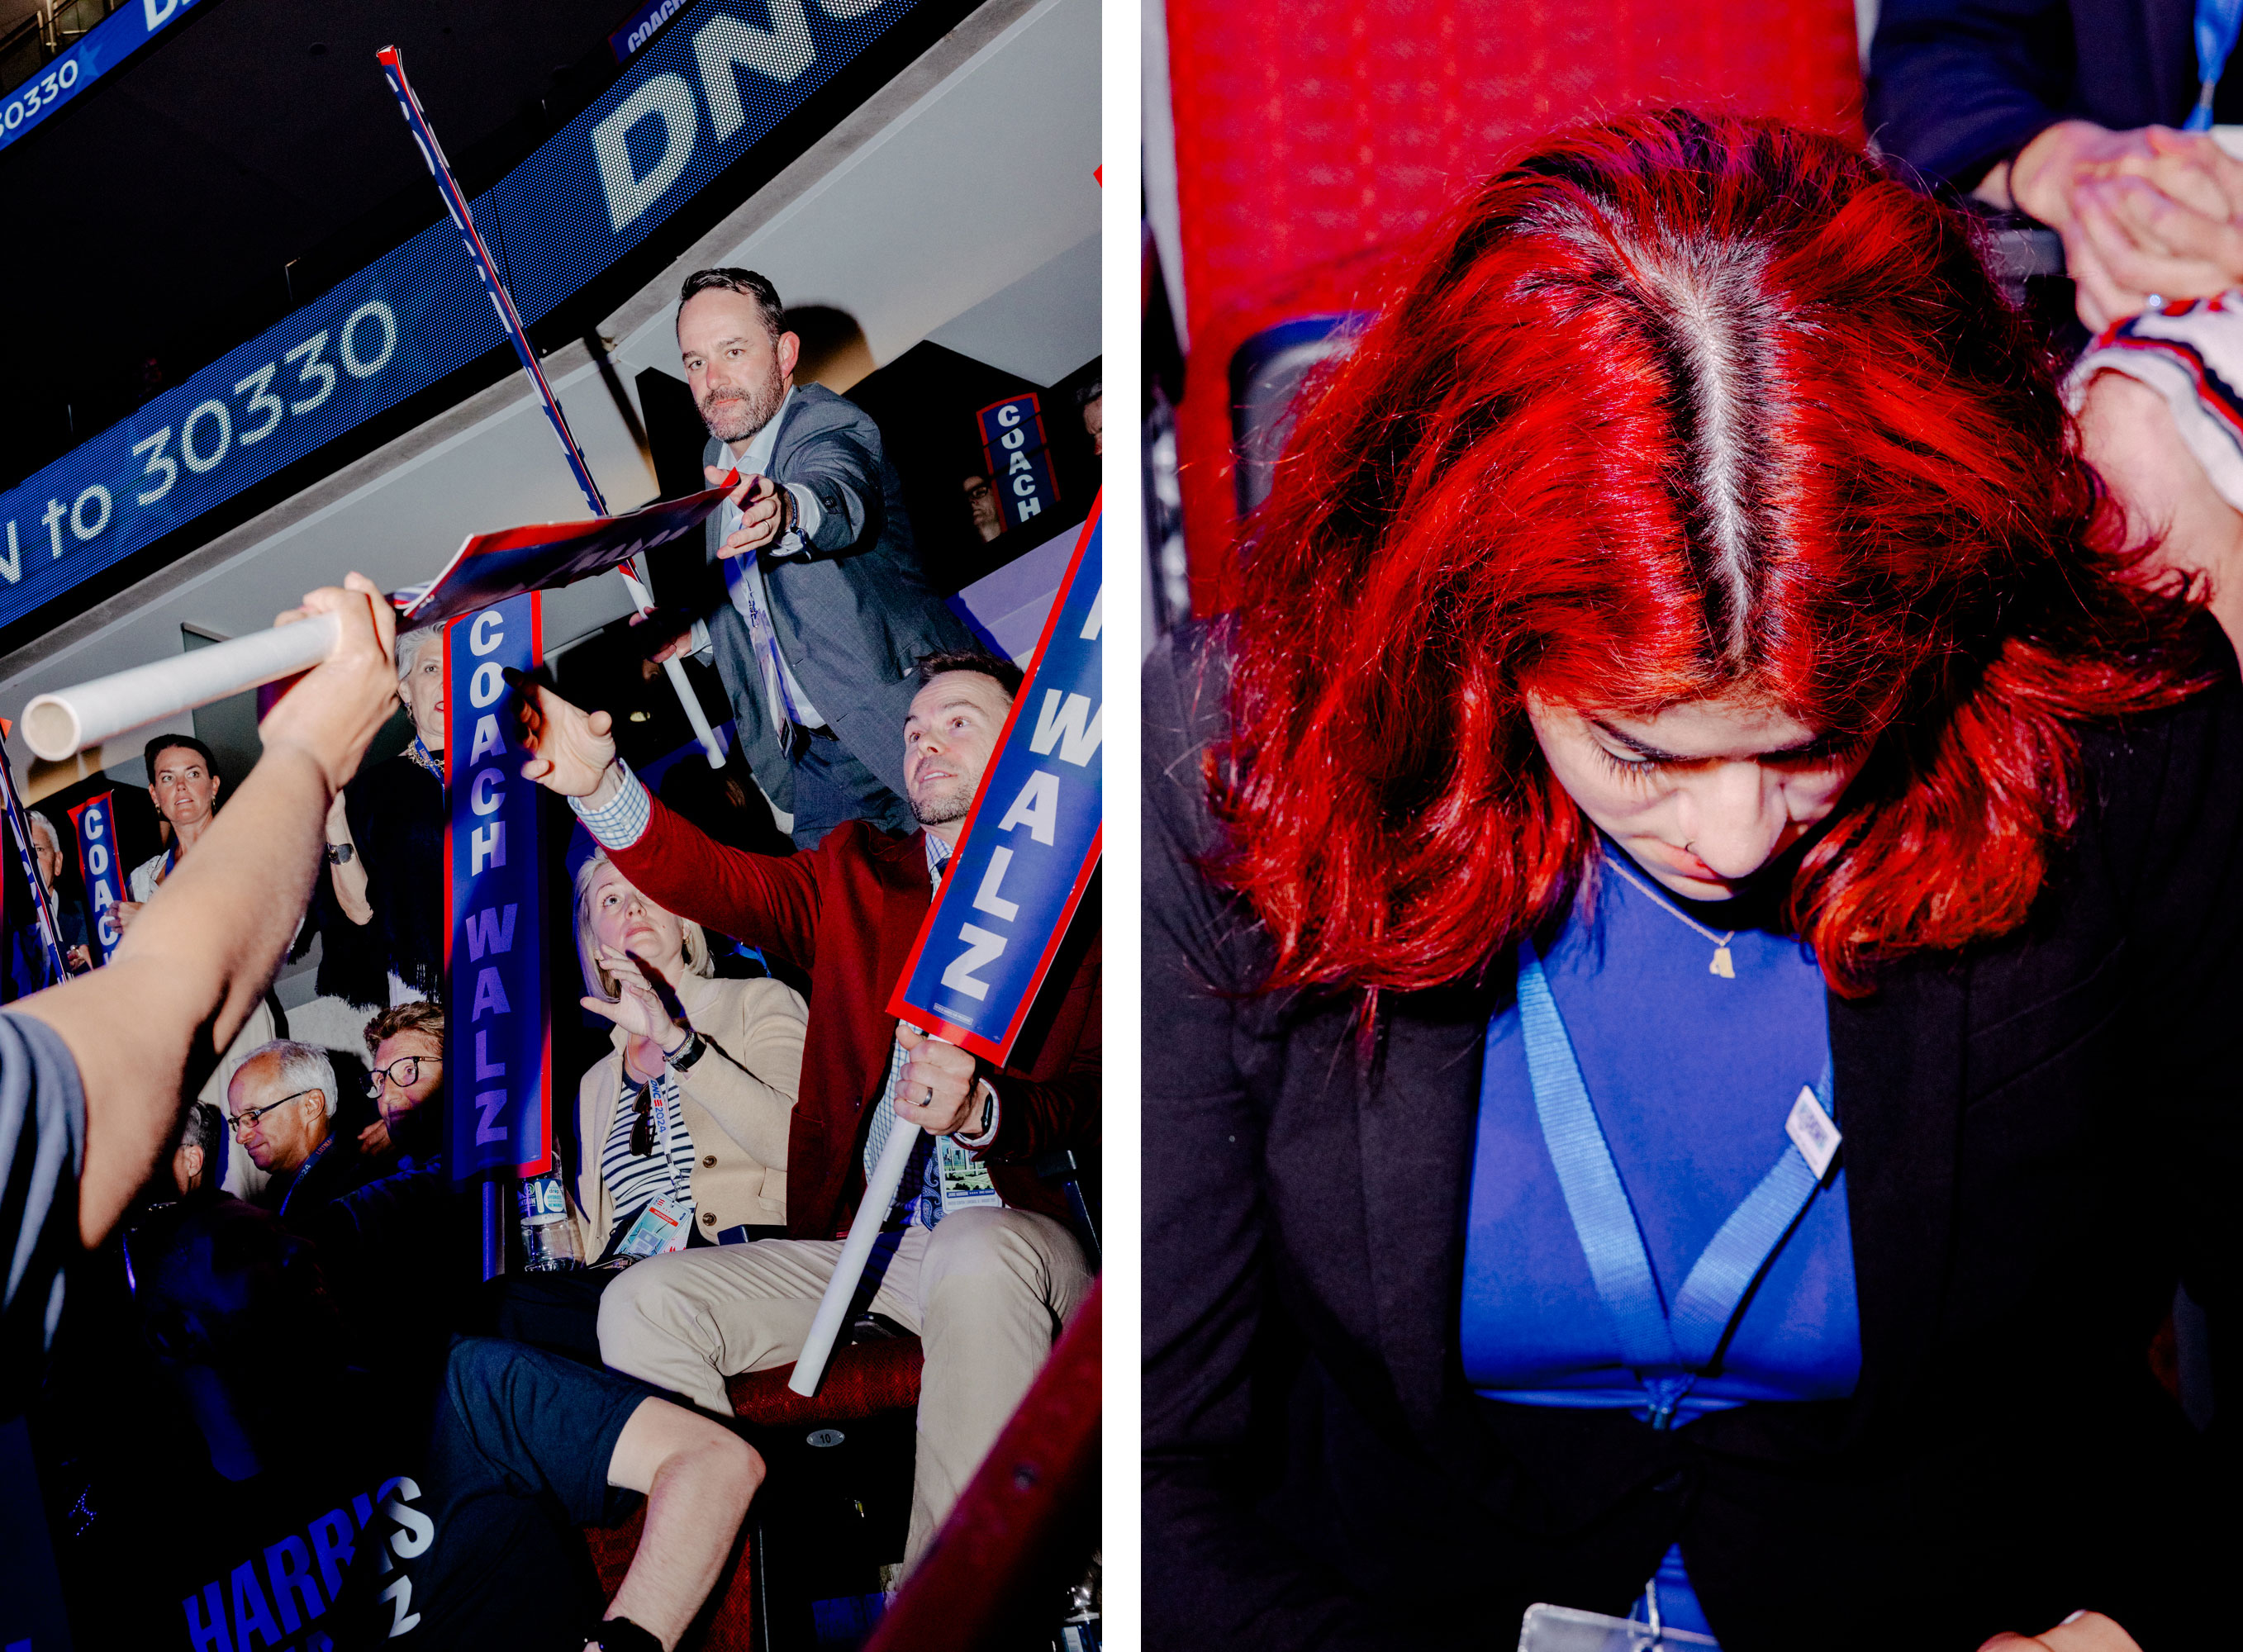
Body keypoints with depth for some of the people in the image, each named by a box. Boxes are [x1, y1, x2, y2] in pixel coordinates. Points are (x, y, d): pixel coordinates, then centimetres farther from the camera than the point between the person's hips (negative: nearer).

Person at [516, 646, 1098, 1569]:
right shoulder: (856, 874, 18)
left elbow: (1098, 1097, -6)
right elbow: (721, 883, -2)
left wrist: (984, 1106, -29)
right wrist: (598, 785, -21)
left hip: (1017, 1228, -4)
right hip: (860, 1241, 5)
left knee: (977, 1257, -38)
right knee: (642, 1303, -13)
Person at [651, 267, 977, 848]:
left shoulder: (834, 428, -16)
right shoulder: (719, 456, 9)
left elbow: (838, 501, -43)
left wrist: (784, 512, -64)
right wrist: (695, 633, 9)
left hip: (906, 719, -7)